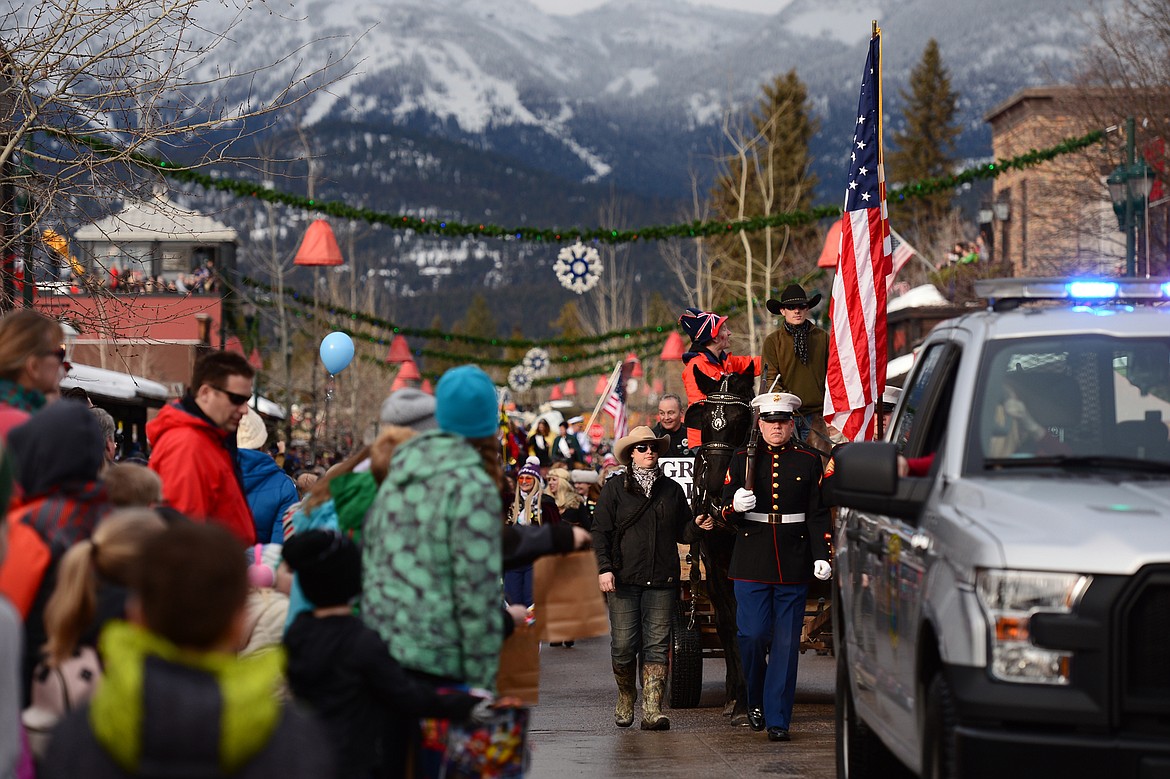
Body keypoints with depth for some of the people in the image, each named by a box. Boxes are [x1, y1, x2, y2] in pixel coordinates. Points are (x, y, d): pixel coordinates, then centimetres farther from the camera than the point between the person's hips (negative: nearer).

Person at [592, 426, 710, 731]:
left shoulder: (672, 489, 15)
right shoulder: (615, 489, 6)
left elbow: (681, 533, 19)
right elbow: (600, 531, 2)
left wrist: (698, 526, -3)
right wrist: (604, 568, -10)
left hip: (662, 580, 2)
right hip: (624, 579, -2)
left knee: (657, 645, -4)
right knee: (623, 645, -2)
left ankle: (652, 709, -5)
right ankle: (626, 699, 21)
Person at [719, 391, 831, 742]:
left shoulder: (809, 461, 7)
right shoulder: (742, 460, 7)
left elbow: (818, 515, 8)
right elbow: (727, 512, 8)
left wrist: (822, 556, -2)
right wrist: (736, 507, -16)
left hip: (793, 566, 0)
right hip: (752, 564, 0)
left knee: (786, 643, 0)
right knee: (753, 635, -7)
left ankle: (777, 718, 4)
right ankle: (756, 699, 18)